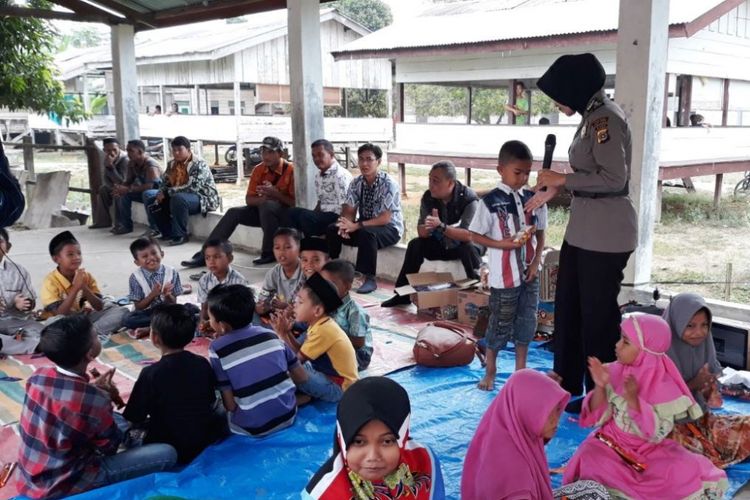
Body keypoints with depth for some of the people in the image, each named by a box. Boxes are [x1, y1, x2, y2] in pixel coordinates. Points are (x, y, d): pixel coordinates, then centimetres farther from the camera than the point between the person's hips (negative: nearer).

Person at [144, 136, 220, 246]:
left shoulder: (199, 165, -19)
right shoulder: (172, 164, 5)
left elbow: (192, 187, -29)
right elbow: (164, 182, 11)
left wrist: (167, 192, -28)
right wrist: (161, 193, -14)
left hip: (203, 199, -9)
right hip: (179, 197, 9)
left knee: (178, 198, -38)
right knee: (149, 195, 1)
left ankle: (181, 235, -23)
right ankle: (168, 232, 0)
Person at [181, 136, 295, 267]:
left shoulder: (290, 170, -16)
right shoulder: (258, 170, 0)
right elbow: (249, 199, -4)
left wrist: (275, 194, -30)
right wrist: (264, 198, -24)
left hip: (288, 213, -6)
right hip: (264, 211, 6)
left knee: (266, 206, -36)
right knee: (234, 213, -13)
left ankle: (270, 252, -23)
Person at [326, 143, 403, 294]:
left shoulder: (388, 184, -19)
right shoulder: (356, 183, 0)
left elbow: (385, 218, -24)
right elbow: (349, 210, 0)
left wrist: (356, 226, -32)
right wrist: (346, 225, -24)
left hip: (389, 228, -6)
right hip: (364, 226, 6)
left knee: (366, 233, -37)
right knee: (332, 229, -14)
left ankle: (370, 279, -26)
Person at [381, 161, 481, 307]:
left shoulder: (469, 198, -25)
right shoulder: (428, 197, -10)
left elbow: (469, 235, -34)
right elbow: (421, 232, -10)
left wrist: (441, 226, -47)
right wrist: (428, 227, -36)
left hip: (464, 245, -5)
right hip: (442, 245, 5)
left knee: (468, 248, -35)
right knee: (415, 244, -16)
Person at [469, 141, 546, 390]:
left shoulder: (534, 199, 3)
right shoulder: (490, 201, -11)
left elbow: (540, 234, 10)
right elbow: (475, 235, -7)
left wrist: (536, 262, -2)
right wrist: (503, 244, -18)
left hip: (529, 274, 5)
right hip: (504, 276, -5)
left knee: (527, 322, 13)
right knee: (500, 325, 5)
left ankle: (521, 370, 28)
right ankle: (490, 372, 22)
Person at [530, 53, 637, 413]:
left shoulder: (605, 117, -16)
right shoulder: (592, 117, 12)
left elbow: (614, 178, -23)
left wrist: (562, 179, -15)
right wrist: (555, 190, 9)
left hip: (605, 234, -10)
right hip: (583, 230, 10)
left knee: (598, 316, 2)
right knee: (569, 309, 17)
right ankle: (568, 388, 32)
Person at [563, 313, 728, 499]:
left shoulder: (663, 385, -13)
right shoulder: (613, 371, -8)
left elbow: (656, 433, -19)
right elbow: (598, 418, -7)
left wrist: (633, 398, -31)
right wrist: (600, 387, -23)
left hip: (649, 449, -1)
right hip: (611, 443, 1)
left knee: (686, 472, -25)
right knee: (590, 461, -29)